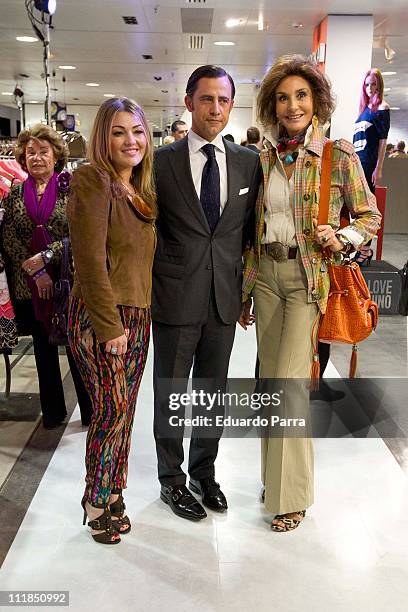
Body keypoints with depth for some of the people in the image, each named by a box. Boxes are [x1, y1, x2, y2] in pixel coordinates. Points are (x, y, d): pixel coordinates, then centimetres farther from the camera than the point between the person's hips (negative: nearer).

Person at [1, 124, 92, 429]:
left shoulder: (70, 188, -2)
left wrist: (44, 258, -18)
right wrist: (35, 273, -11)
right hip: (30, 287, 3)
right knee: (44, 349, 14)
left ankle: (91, 411, 18)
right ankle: (53, 410, 29)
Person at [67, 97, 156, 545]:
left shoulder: (142, 191, 13)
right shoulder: (92, 181, -11)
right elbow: (90, 260, -17)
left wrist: (138, 317, 10)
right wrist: (111, 326, -17)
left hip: (138, 317, 7)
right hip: (99, 318, -7)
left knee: (124, 411, 11)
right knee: (112, 408, -4)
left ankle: (112, 496, 27)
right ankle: (97, 501, 17)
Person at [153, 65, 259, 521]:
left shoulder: (249, 162, 5)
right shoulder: (161, 161, -3)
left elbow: (250, 228, 8)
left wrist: (244, 287, 5)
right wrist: (164, 277, -3)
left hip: (225, 299, 3)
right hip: (176, 299, -2)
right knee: (171, 394, 11)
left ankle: (203, 472, 36)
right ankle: (171, 480, 30)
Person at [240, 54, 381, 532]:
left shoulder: (340, 154, -4)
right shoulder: (263, 157, 8)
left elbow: (369, 216, 3)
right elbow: (252, 226, 12)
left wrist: (341, 238, -17)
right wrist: (243, 289, 12)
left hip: (311, 276, -4)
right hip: (266, 273, 5)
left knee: (290, 381, -8)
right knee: (271, 378, 11)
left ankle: (292, 493, 10)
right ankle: (274, 474, 29)